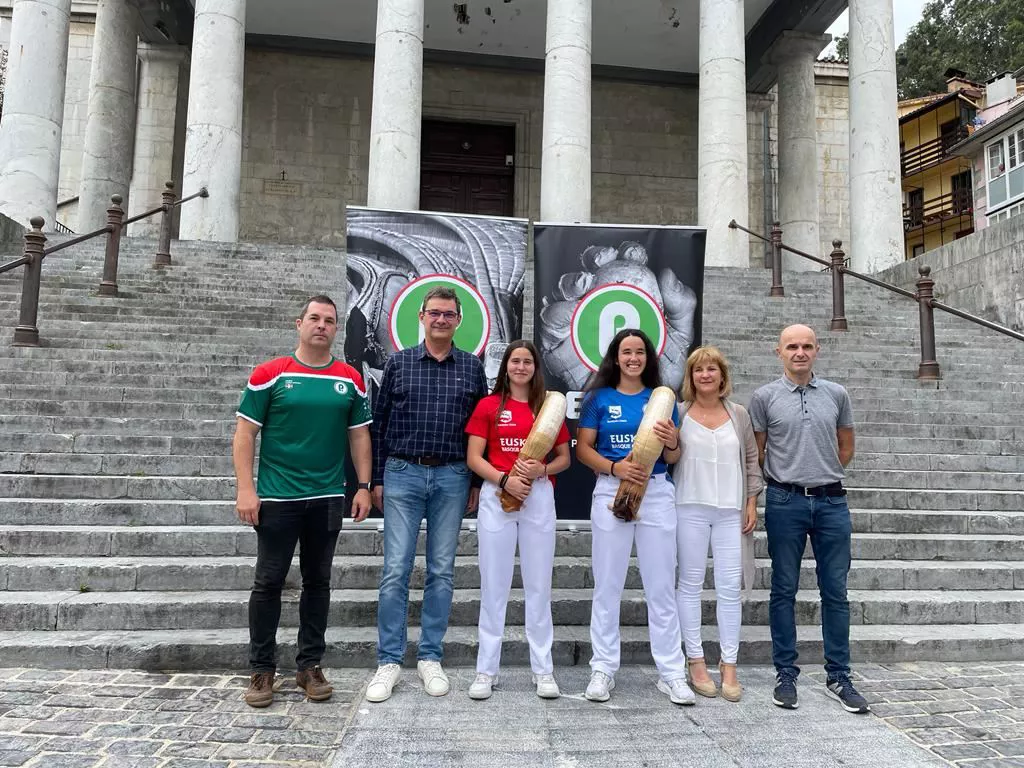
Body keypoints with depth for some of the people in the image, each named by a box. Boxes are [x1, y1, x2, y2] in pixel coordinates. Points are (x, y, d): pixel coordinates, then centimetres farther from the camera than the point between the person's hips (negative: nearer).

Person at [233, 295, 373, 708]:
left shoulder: (350, 380, 6)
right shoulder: (270, 374, -2)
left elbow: (359, 436, 10)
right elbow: (245, 433, -3)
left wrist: (364, 486, 2)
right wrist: (245, 489, -9)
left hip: (328, 499, 3)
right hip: (277, 499, -2)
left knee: (318, 582, 11)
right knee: (269, 582, 5)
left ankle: (310, 665, 24)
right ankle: (262, 669, 20)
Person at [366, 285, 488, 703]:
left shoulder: (472, 367, 6)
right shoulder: (398, 362, 4)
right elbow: (379, 423, 5)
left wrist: (478, 482, 6)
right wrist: (377, 480, 3)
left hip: (452, 478, 1)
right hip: (403, 474, -1)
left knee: (441, 571, 7)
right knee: (395, 570, 0)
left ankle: (430, 658, 20)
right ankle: (389, 662, 12)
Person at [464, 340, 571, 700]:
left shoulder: (549, 406, 7)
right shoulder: (488, 405, 3)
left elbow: (564, 458, 10)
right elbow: (473, 458, -1)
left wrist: (542, 469, -11)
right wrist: (504, 479, -16)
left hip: (539, 498, 1)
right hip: (496, 497, -1)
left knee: (539, 584, 7)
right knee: (494, 585, 5)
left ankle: (543, 670, 18)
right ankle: (486, 670, 16)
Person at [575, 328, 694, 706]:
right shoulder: (599, 397, 4)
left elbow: (673, 457, 10)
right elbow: (583, 448, 0)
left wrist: (671, 443, -14)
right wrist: (615, 467, -17)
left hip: (657, 494, 1)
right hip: (611, 492, -1)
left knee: (661, 586, 6)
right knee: (607, 585, 6)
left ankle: (671, 673, 17)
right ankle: (603, 669, 18)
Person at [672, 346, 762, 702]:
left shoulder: (739, 414, 10)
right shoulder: (678, 412, 3)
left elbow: (751, 460, 13)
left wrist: (751, 502, 8)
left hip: (731, 511, 2)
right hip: (690, 508, -2)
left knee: (730, 586, 3)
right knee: (690, 584, 3)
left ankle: (729, 666, 14)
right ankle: (696, 662, 15)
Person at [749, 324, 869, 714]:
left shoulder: (836, 394, 8)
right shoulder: (764, 397, 0)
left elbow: (846, 445, 18)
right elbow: (757, 452, 5)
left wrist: (824, 475, 13)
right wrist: (784, 479, 5)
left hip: (832, 502, 2)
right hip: (785, 502, -2)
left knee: (835, 592, 8)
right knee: (784, 590, 6)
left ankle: (838, 676, 20)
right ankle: (786, 674, 18)